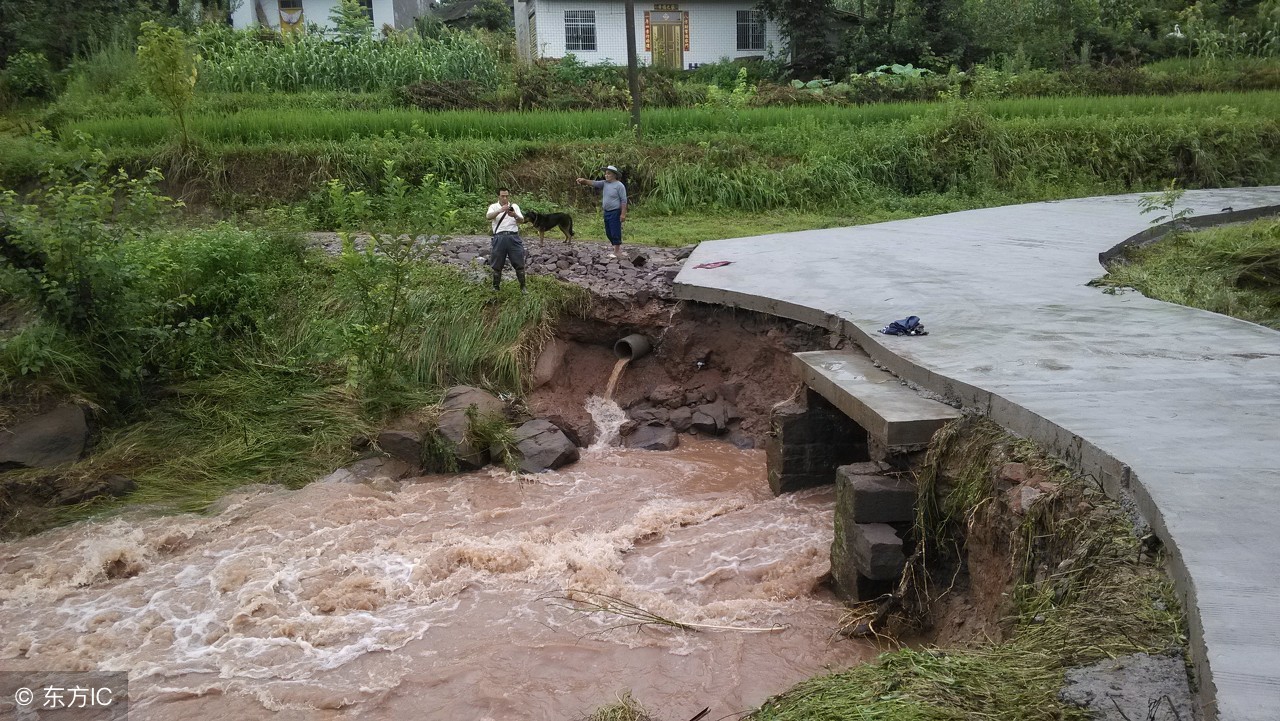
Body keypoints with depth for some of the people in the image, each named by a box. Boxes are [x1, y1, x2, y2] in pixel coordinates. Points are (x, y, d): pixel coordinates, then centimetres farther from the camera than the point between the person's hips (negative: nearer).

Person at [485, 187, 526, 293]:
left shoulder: (514, 206, 9)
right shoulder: (493, 207, 5)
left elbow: (522, 220, -2)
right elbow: (488, 217, -16)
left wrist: (515, 215, -25)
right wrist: (500, 210, -33)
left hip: (513, 237, 1)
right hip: (499, 238, -1)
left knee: (519, 263, 3)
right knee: (497, 265, 7)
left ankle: (523, 287, 12)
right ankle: (496, 287, 19)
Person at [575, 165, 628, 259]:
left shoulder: (619, 185, -11)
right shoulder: (604, 183, 8)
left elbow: (623, 200, -14)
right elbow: (594, 183, -5)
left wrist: (623, 214, -19)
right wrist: (584, 181, -24)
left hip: (615, 213, -8)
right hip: (606, 212, 8)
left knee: (615, 232, -4)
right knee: (609, 233, 13)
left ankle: (617, 252, 4)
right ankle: (618, 248, 26)